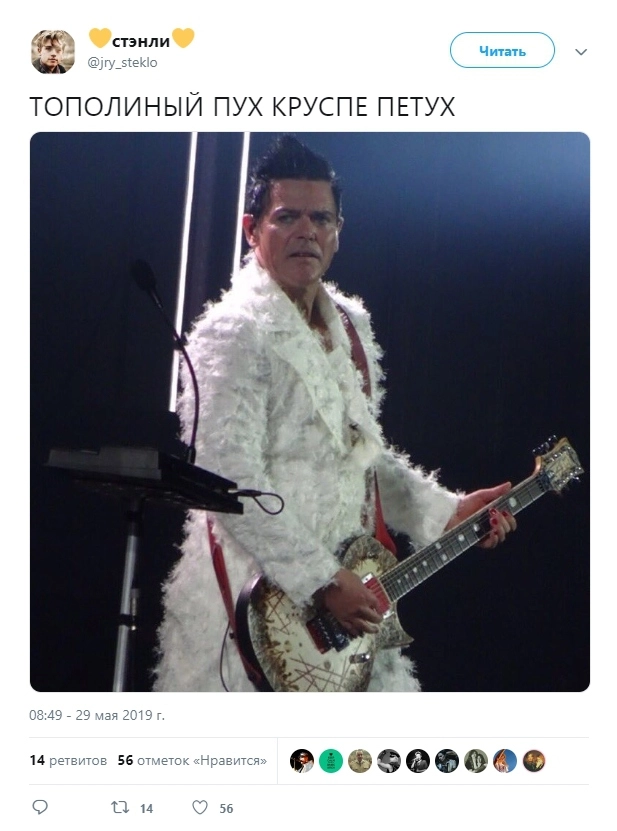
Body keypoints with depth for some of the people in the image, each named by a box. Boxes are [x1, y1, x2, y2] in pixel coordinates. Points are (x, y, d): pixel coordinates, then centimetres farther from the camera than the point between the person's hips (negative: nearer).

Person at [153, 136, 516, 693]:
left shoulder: (352, 325, 12)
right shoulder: (231, 333, -14)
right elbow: (232, 481, -21)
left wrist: (446, 511, 11)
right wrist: (322, 581, -22)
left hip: (349, 589, 8)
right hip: (255, 600, -8)